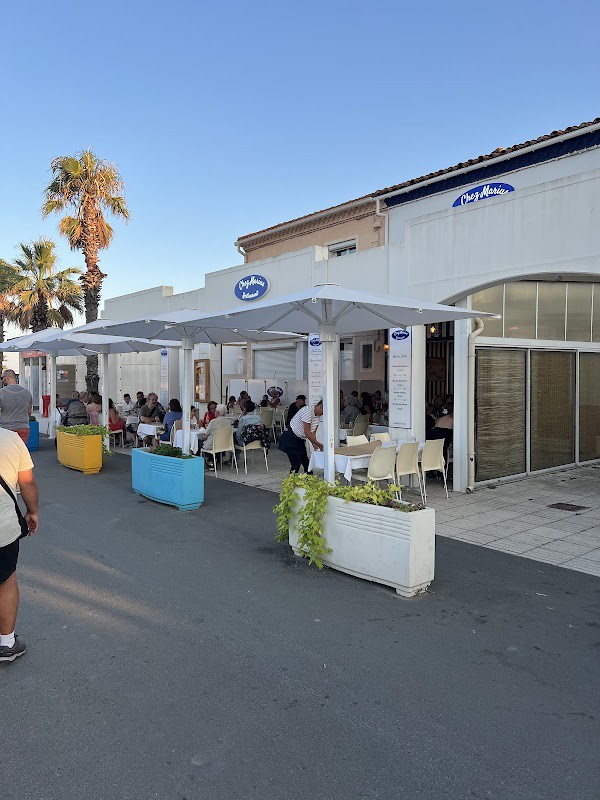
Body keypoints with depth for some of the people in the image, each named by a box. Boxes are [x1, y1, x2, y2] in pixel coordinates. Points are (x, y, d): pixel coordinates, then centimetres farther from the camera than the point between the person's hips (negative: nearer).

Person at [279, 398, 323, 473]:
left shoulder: (317, 417, 4)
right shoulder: (308, 411, -24)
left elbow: (312, 433, 6)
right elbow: (307, 433, -26)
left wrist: (314, 444, -12)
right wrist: (319, 444, -21)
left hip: (300, 440, 9)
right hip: (290, 439, -9)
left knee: (306, 462, 9)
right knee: (296, 464, -12)